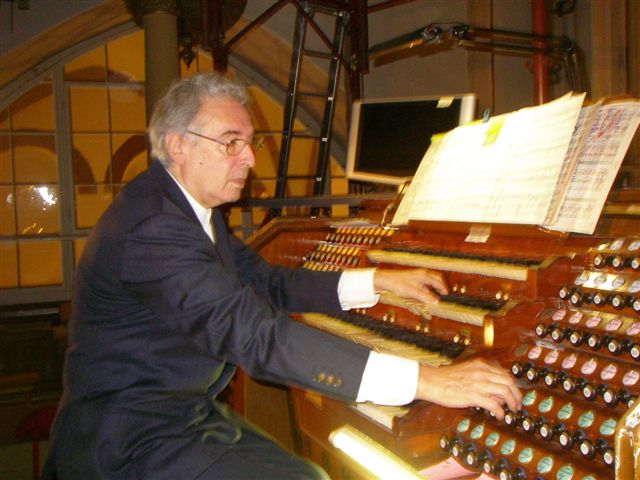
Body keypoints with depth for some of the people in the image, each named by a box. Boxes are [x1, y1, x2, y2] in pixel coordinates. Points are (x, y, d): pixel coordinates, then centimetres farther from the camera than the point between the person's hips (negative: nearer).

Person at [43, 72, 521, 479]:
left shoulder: (187, 208, 7)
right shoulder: (150, 227, -26)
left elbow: (267, 283, 12)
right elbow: (258, 335, -35)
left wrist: (377, 280, 2)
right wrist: (426, 380, -36)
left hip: (190, 413, 9)